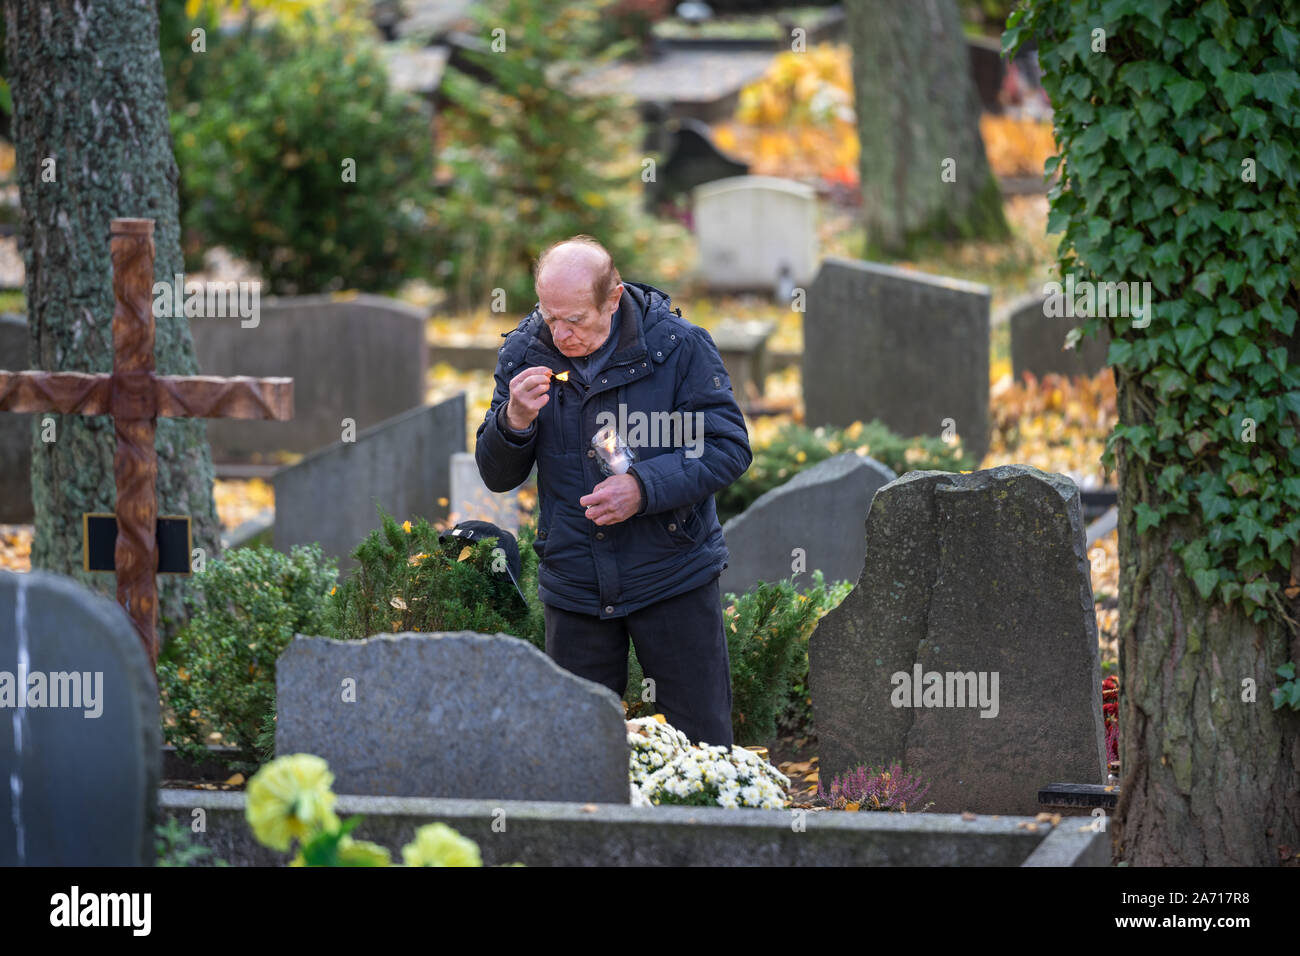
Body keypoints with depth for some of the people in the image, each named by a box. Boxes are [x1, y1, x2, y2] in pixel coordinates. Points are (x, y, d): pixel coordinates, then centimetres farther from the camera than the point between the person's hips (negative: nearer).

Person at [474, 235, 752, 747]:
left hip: (673, 576, -3)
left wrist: (645, 486, -22)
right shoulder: (524, 354, -1)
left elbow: (729, 448, -9)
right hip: (576, 585, 3)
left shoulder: (678, 346, -10)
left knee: (701, 742, 4)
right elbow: (497, 476, 4)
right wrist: (514, 421, -18)